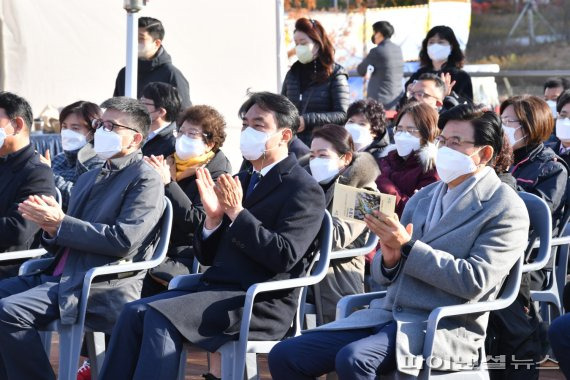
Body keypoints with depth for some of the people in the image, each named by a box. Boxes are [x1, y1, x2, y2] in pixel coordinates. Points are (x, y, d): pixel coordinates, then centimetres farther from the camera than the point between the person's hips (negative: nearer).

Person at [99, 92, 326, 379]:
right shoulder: (241, 182, 21)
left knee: (159, 316, -27)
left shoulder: (304, 190, -2)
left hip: (260, 303, -8)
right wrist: (213, 217, -1)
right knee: (134, 312, -14)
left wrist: (237, 212, -14)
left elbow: (284, 256, -16)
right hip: (215, 289, 8)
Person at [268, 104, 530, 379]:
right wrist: (389, 259, -6)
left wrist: (407, 248, -16)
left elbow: (474, 282, -15)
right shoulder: (423, 197, 18)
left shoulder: (505, 209, -3)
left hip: (446, 328, -7)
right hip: (386, 315, 7)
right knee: (285, 357, -8)